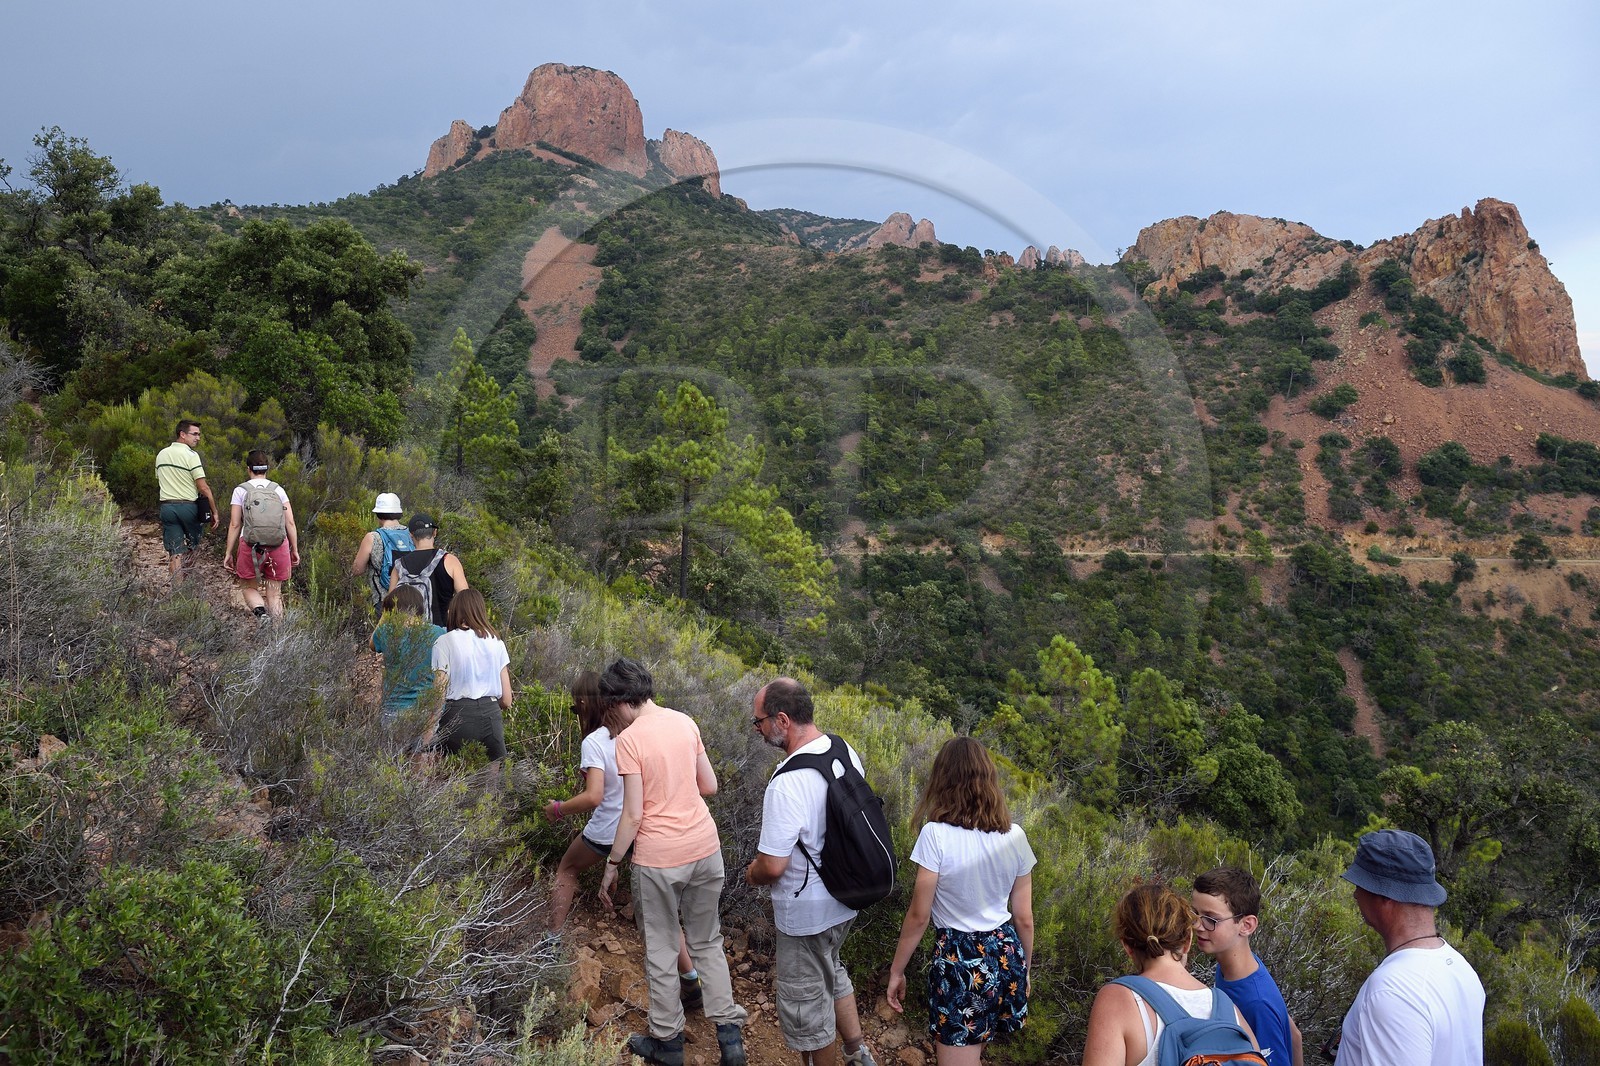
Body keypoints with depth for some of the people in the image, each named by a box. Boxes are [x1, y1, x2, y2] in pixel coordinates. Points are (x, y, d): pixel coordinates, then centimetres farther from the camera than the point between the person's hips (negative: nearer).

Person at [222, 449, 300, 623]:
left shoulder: (241, 490, 2)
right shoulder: (278, 490, 6)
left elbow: (234, 525, -1)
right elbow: (290, 522, 2)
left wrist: (228, 553, 5)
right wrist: (295, 550, 9)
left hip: (251, 546, -1)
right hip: (278, 547, 2)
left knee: (248, 587, 15)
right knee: (274, 593, 9)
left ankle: (260, 612, -14)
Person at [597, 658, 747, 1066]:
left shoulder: (629, 740, -15)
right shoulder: (686, 722, 2)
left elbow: (633, 815, -14)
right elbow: (709, 786, 9)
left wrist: (611, 865, -3)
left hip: (659, 859, -5)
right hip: (705, 848, 5)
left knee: (661, 952, 13)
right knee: (708, 943, 18)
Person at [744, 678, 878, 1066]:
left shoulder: (787, 784, -32)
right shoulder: (845, 752, -7)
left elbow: (773, 866, -28)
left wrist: (752, 872, -6)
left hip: (806, 913, -9)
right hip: (845, 897, 9)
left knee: (805, 1001, 14)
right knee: (831, 973, 32)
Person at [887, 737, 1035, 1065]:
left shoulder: (936, 834, -18)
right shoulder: (1014, 836, -4)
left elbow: (918, 916, -13)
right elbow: (1024, 918, 3)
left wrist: (896, 970, 0)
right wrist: (1024, 969, 19)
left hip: (958, 961, -5)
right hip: (1006, 956, 6)